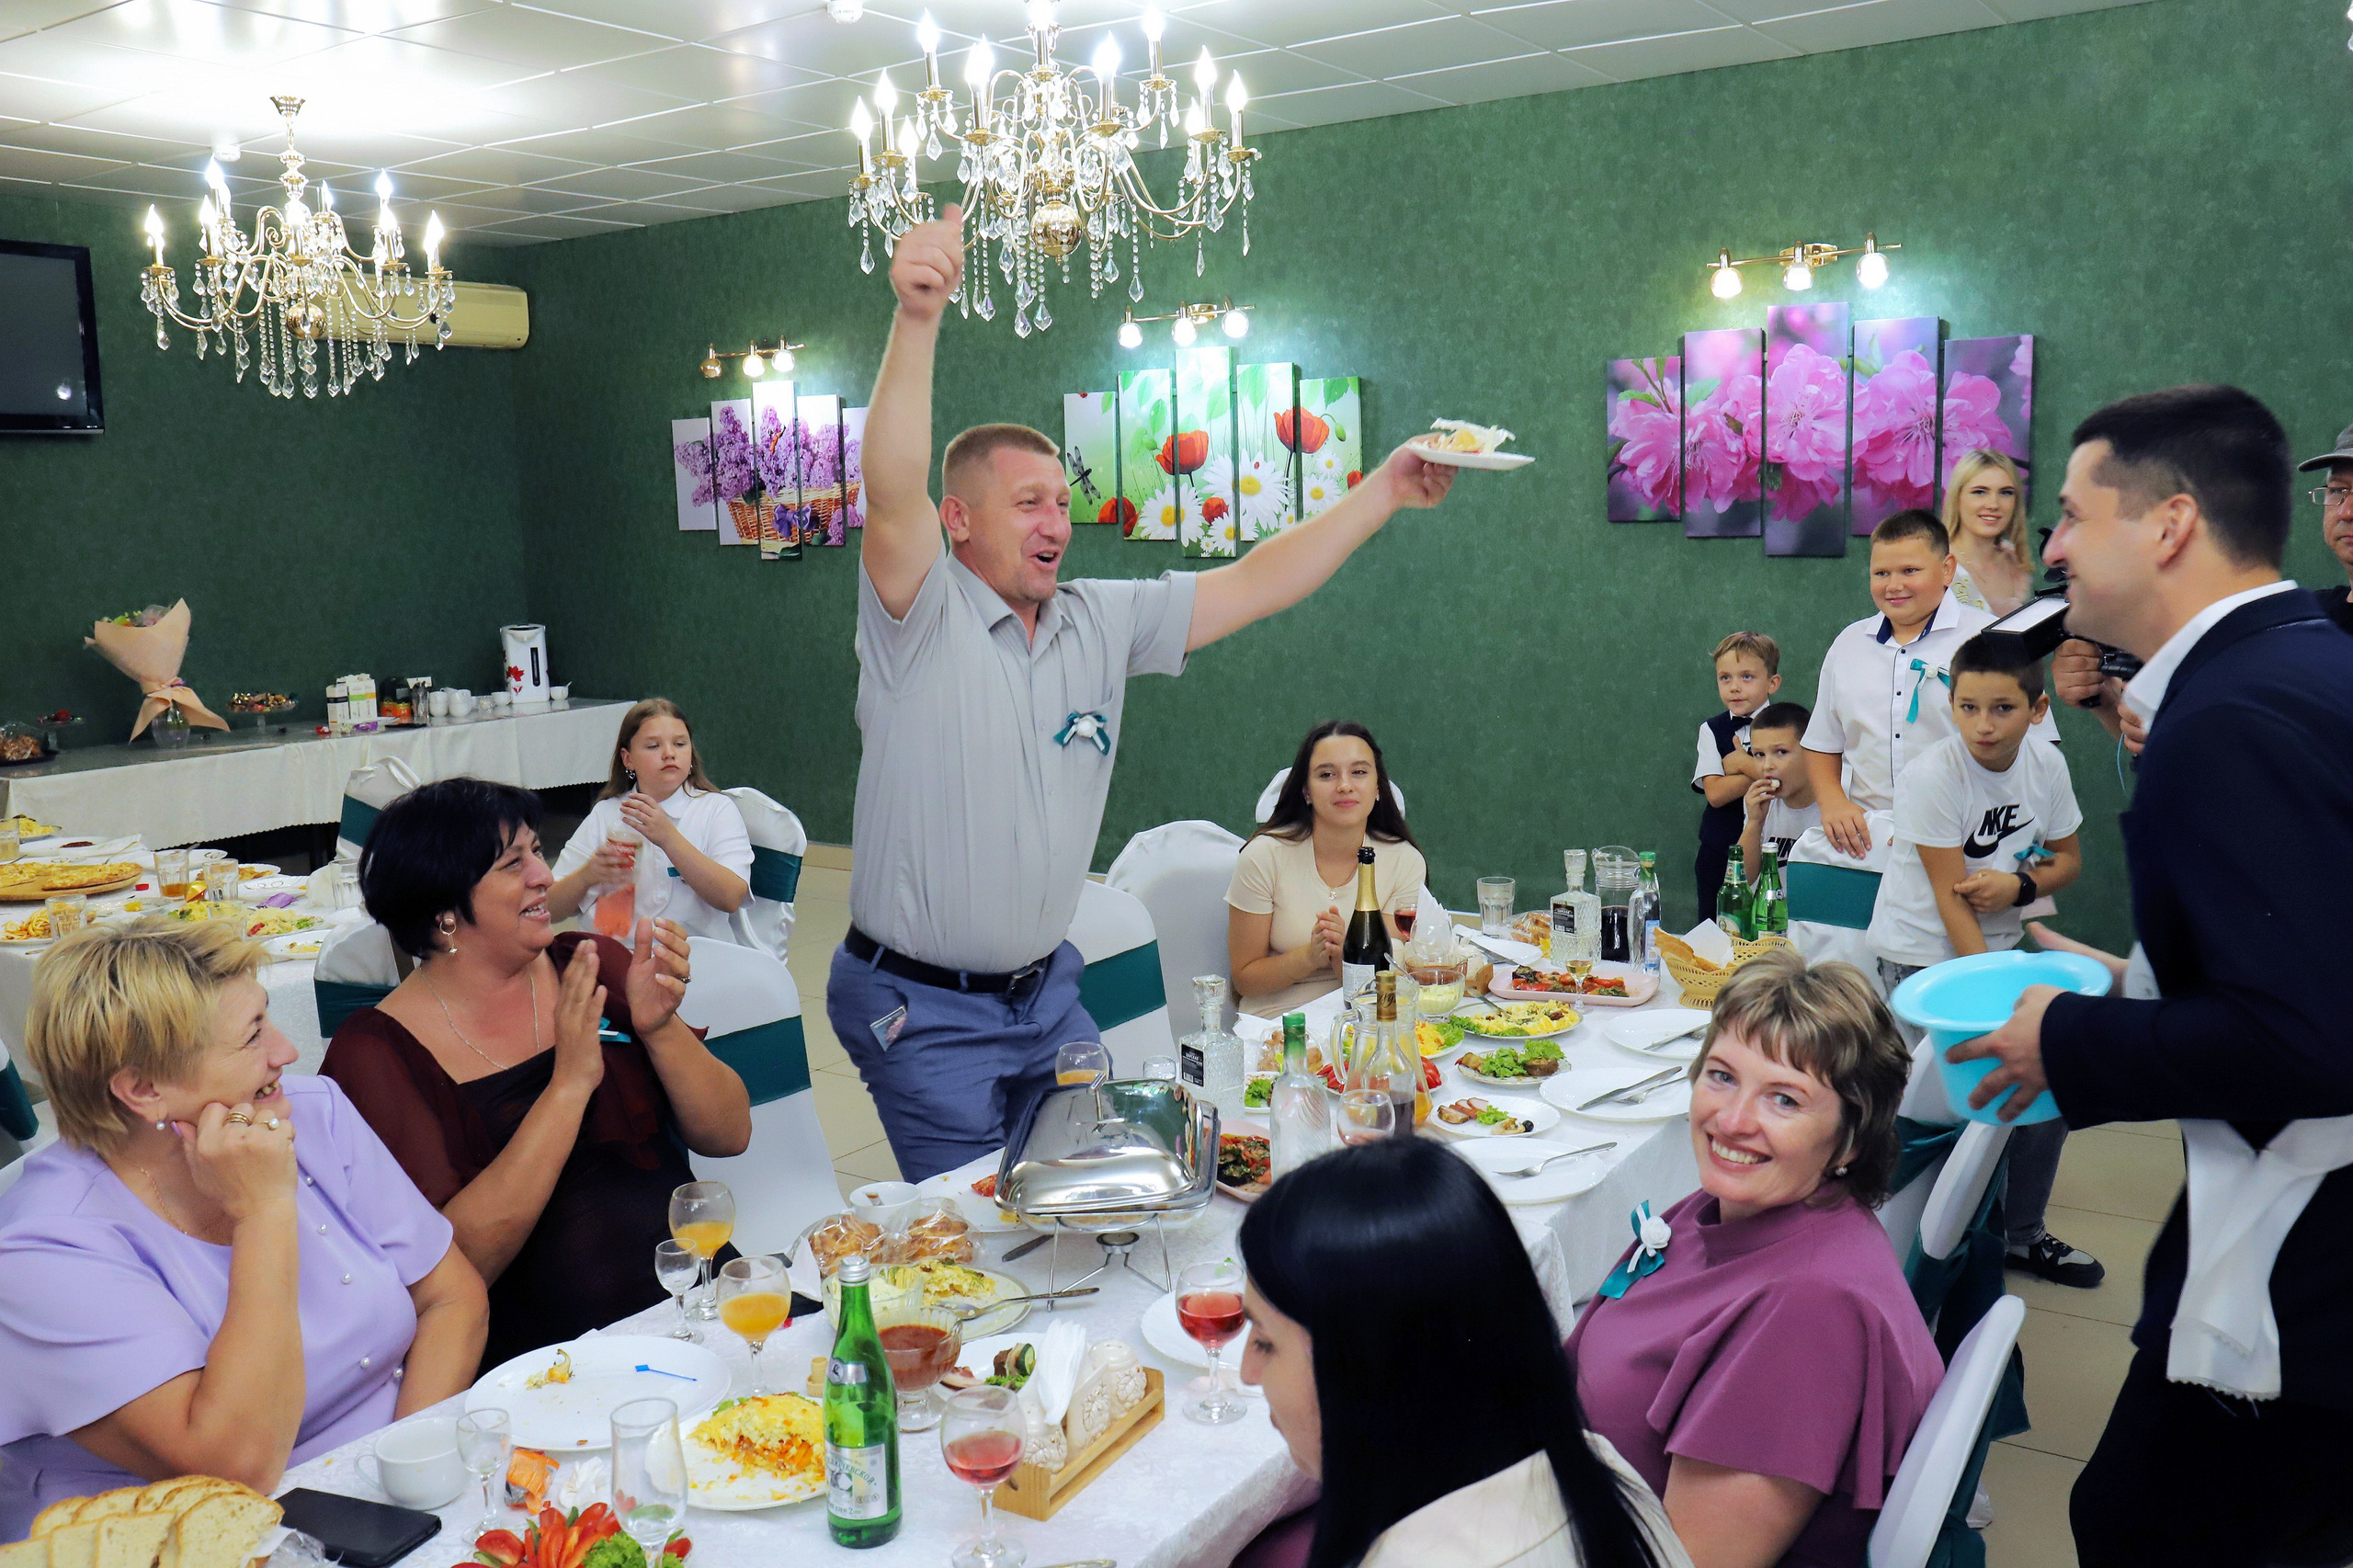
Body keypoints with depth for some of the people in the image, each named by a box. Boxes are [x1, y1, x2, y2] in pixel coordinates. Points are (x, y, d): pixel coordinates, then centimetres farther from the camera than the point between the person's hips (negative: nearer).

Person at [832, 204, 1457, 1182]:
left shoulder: (1101, 622, 2)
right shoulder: (921, 617, -14)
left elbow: (1248, 587, 6)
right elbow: (893, 496, -32)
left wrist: (1381, 493, 2)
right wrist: (917, 319, -44)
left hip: (1047, 992, 6)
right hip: (923, 1010, -6)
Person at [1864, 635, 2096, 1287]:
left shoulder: (2047, 765, -4)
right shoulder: (1930, 776, -20)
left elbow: (2069, 858, 8)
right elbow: (1949, 895, -19)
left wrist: (2019, 884, -14)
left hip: (2000, 944, 6)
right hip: (1922, 953, -6)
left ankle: (2023, 1233, 26)